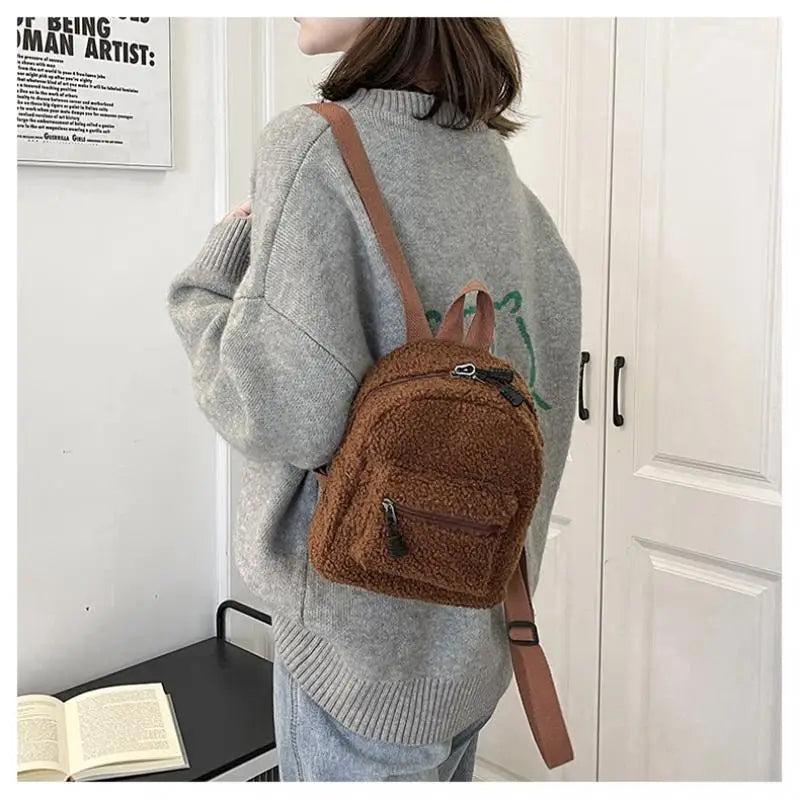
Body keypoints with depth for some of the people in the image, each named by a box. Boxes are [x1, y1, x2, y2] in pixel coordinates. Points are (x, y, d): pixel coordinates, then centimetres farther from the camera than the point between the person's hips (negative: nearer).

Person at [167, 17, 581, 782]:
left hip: (369, 630, -7)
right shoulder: (492, 159, 4)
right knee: (439, 774, 24)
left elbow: (287, 412, -23)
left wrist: (212, 277, -8)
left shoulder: (313, 147, -18)